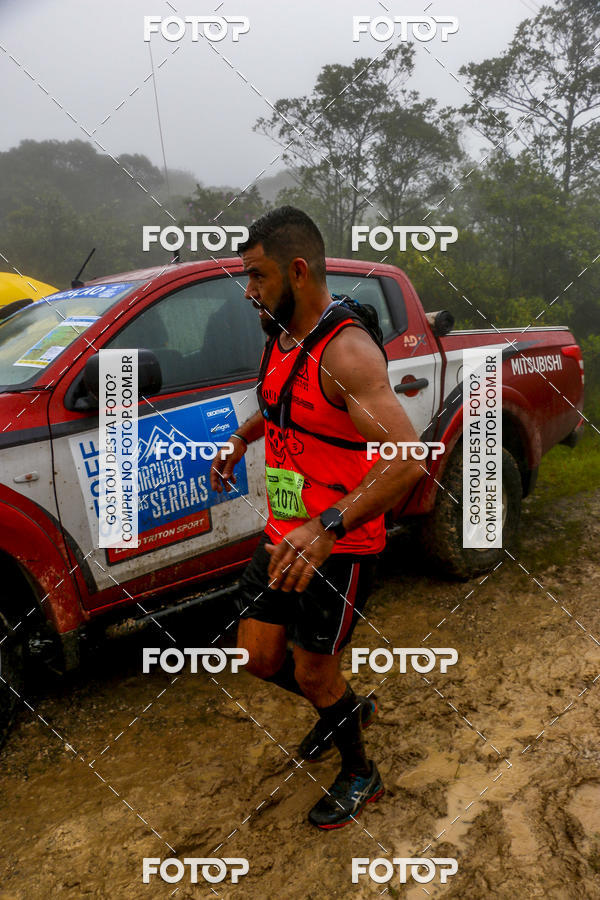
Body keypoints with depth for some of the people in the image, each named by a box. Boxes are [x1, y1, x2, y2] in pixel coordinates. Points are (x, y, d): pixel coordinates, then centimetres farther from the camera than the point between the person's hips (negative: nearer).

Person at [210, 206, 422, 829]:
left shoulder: (346, 352, -24)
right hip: (285, 536, 8)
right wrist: (241, 438, 23)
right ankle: (346, 709, 43)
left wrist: (327, 528, -44)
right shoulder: (281, 339, 4)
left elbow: (407, 459, -35)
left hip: (339, 545, -8)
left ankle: (359, 775, 35)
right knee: (258, 655, 14)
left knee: (312, 672, 6)